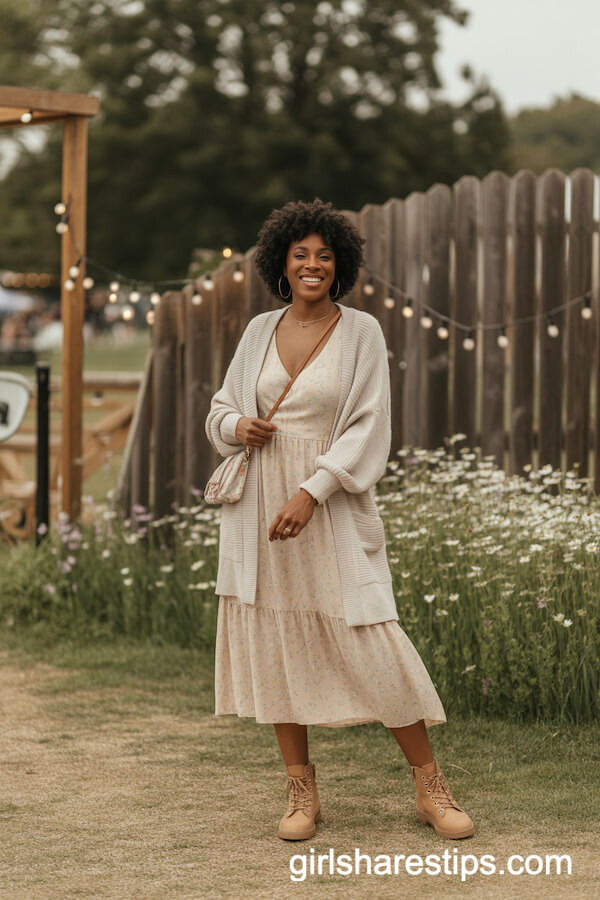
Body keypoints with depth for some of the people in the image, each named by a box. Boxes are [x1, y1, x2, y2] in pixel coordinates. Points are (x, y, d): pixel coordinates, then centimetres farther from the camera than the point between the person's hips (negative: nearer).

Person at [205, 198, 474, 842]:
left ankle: (431, 787, 5)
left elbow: (368, 428, -8)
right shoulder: (259, 331, 9)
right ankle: (301, 792, 14)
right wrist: (238, 427, -7)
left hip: (332, 509, -4)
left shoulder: (361, 332, -2)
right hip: (260, 503, 4)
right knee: (274, 641, 3)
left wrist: (310, 492, -18)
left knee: (371, 641, -8)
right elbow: (221, 409, 18)